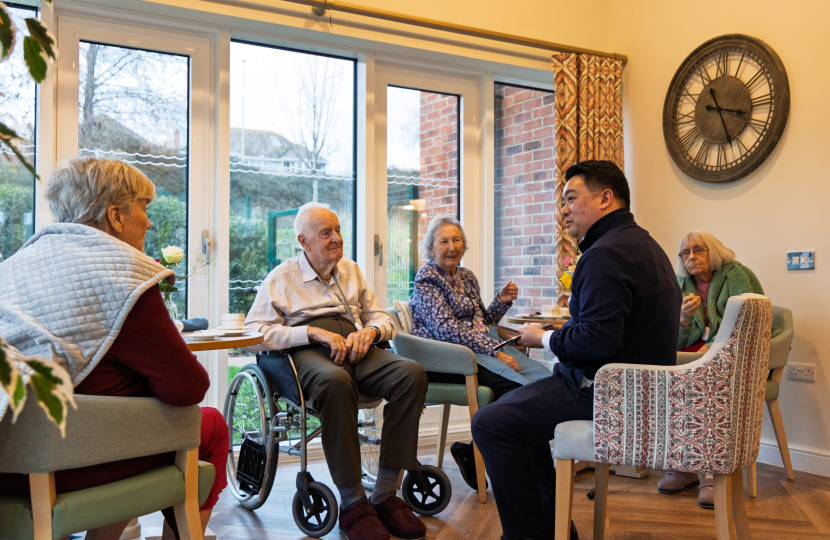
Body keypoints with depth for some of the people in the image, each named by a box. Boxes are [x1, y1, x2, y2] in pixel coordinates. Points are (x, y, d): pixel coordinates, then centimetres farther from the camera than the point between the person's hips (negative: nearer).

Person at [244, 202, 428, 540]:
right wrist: (313, 332, -13)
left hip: (357, 350, 5)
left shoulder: (352, 272, 25)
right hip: (308, 353, -4)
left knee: (412, 373, -27)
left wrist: (370, 330, -1)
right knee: (335, 381, -41)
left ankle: (385, 494, -23)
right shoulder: (281, 278, 10)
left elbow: (384, 319, 25)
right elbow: (253, 333, -2)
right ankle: (352, 503, -29)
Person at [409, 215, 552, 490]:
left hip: (480, 347, 8)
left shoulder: (467, 277, 20)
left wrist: (502, 301, 7)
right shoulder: (426, 278, -3)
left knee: (543, 378, -16)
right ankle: (474, 454, -10)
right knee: (516, 385, -29)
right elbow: (446, 328, -15)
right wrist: (494, 351, -19)